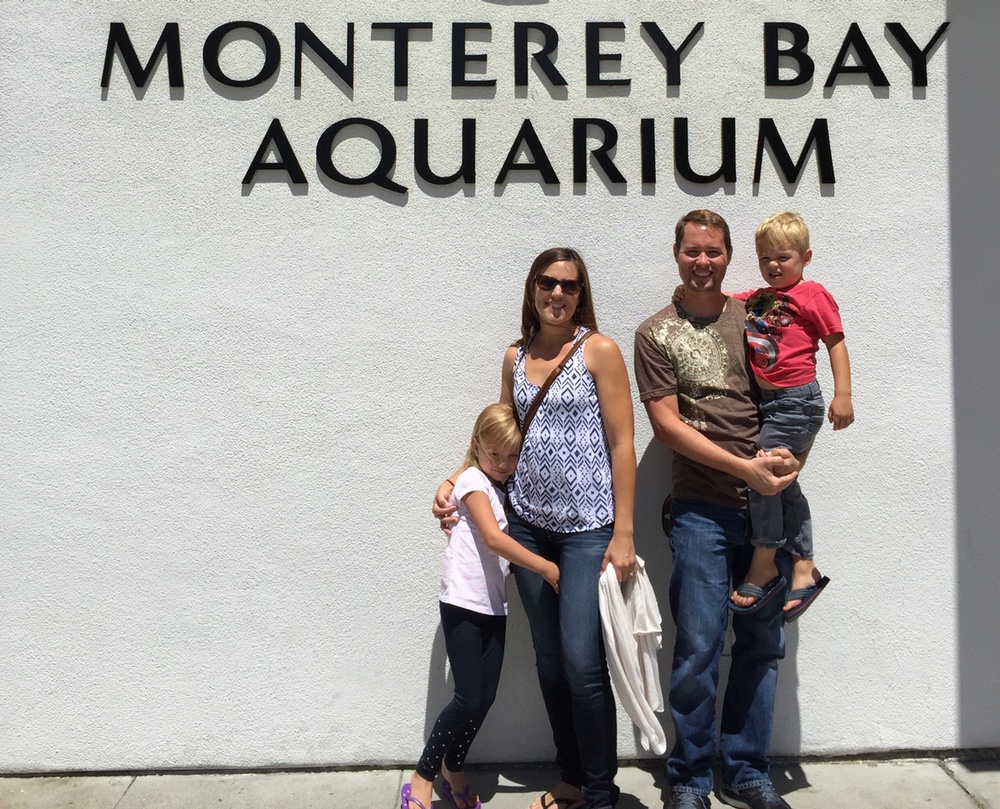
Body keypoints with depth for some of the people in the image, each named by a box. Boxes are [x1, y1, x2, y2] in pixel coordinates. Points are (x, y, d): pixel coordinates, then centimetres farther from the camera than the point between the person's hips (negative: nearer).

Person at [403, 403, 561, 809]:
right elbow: (493, 539, -18)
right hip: (464, 604, -7)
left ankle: (454, 771, 25)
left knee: (485, 697, 5)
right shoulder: (473, 481, -6)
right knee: (470, 699, -9)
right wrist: (545, 567, -19)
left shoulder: (505, 491, 18)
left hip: (494, 605, 7)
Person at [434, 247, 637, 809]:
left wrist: (623, 534, -11)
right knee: (549, 660, 11)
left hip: (587, 529, -5)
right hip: (528, 524, 5)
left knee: (582, 662, -8)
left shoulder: (600, 352, -4)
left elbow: (622, 445, -7)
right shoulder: (516, 358, 10)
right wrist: (453, 481, 8)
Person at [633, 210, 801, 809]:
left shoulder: (753, 318, 11)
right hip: (703, 511, -3)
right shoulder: (657, 333, 2)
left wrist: (789, 456, -5)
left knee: (763, 644, 10)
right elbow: (666, 423, -6)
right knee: (699, 649, 0)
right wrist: (745, 467, -13)